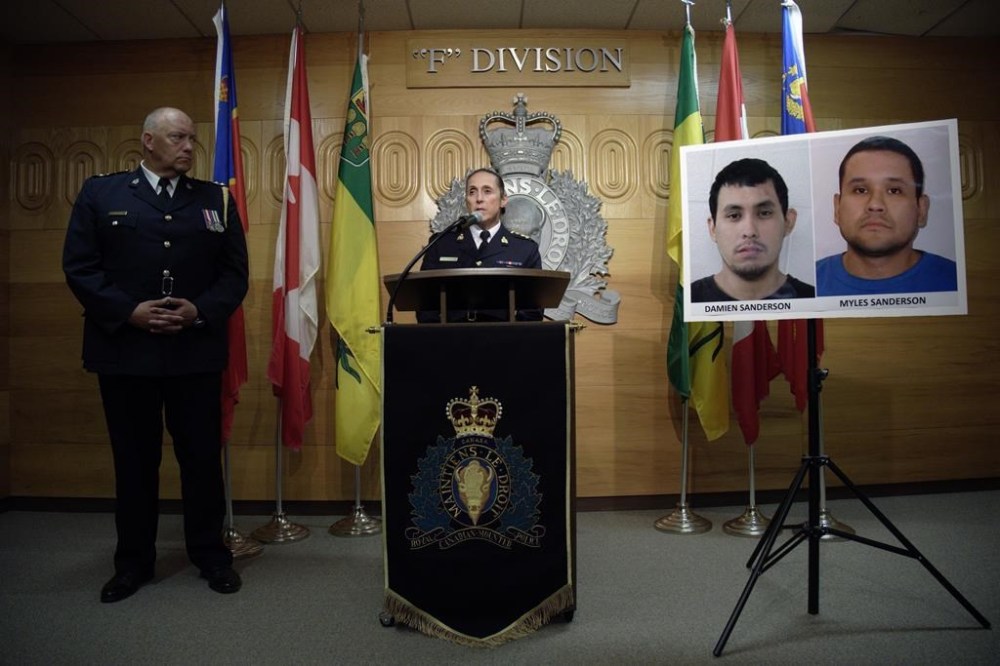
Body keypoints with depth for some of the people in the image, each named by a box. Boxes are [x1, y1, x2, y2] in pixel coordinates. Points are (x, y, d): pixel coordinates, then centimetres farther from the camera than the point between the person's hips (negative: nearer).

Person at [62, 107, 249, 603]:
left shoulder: (216, 199, 9)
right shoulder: (100, 193, 6)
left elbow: (235, 272, 4)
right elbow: (79, 266, -1)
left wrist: (200, 310, -12)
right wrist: (128, 311, -13)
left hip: (196, 352, 1)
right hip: (125, 350, 0)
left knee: (202, 456, 6)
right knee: (134, 459, 10)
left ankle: (211, 554, 22)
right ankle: (133, 561, 24)